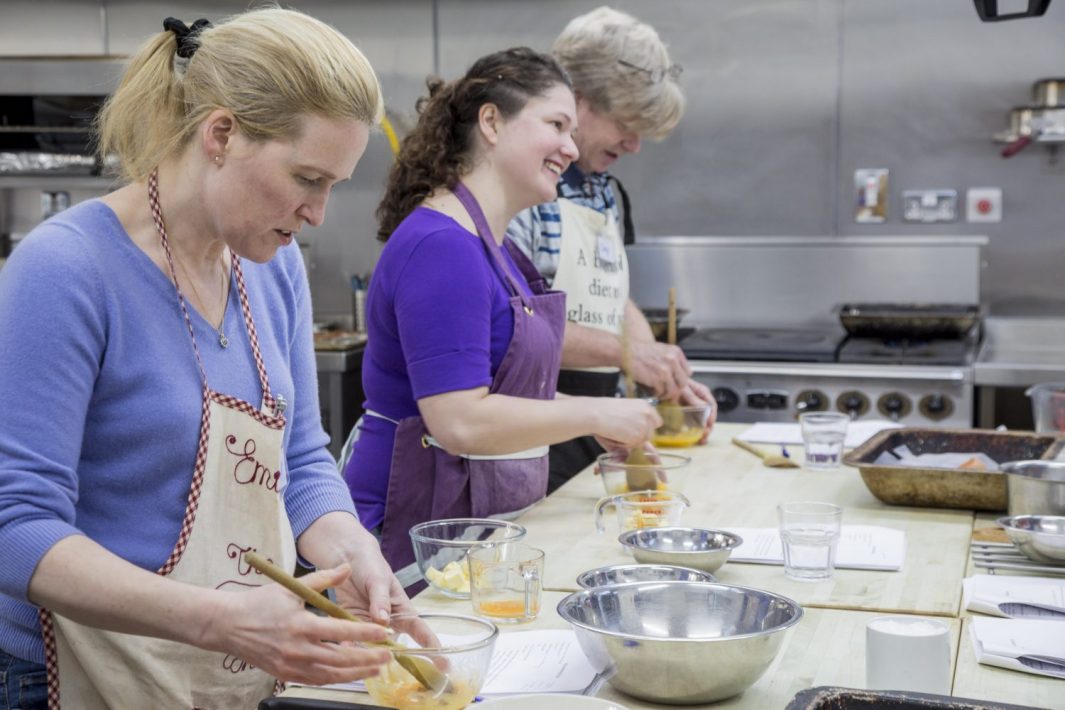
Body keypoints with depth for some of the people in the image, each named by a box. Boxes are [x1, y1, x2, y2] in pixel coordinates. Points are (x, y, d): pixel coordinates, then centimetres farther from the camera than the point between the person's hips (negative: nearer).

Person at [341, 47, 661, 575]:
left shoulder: (492, 248, 13)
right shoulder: (442, 245, -19)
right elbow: (460, 423, -26)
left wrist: (604, 428, 11)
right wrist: (593, 415, -15)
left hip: (482, 525, 10)